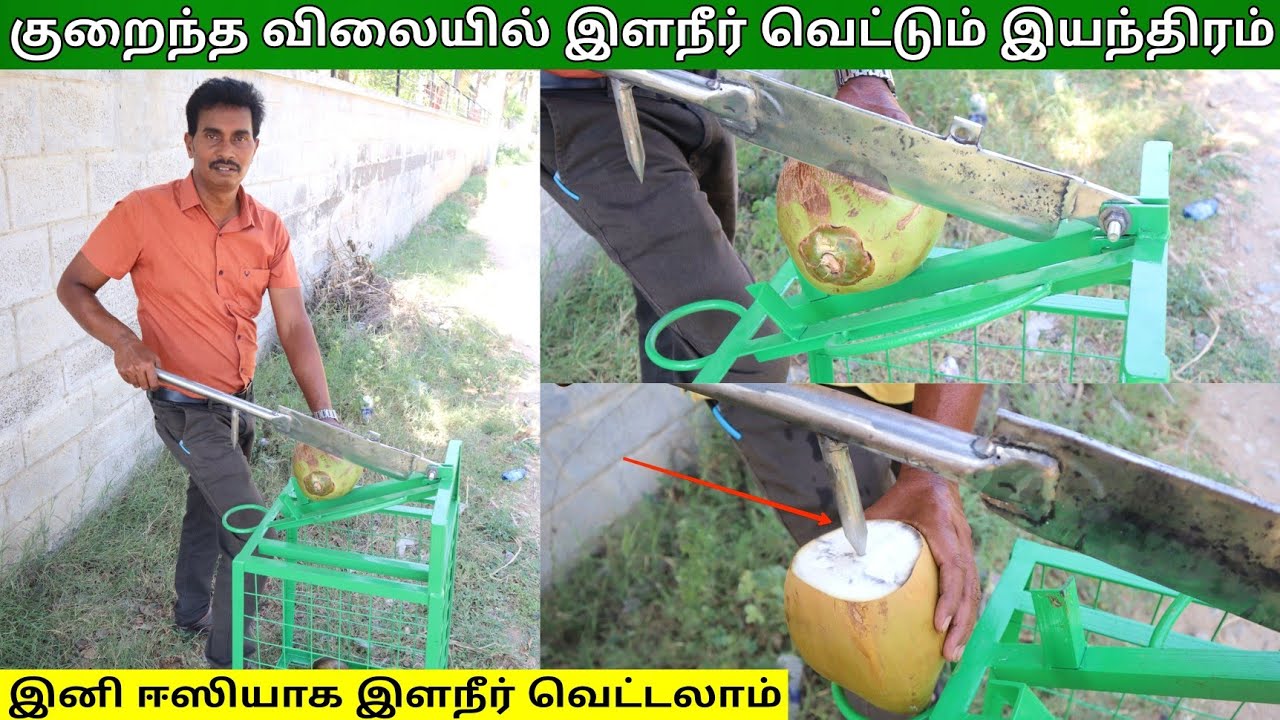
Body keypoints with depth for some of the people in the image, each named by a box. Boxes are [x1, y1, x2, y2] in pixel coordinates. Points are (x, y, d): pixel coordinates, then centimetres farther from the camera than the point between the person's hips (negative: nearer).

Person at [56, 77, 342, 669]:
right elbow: (73, 287, -8)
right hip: (187, 407, -5)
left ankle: (192, 610, 50)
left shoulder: (268, 230, -7)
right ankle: (228, 657, 13)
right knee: (253, 533, -8)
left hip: (241, 400, 6)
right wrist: (124, 342, -26)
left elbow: (294, 326, -10)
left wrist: (323, 415, -21)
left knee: (207, 509, 26)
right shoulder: (142, 214, -19)